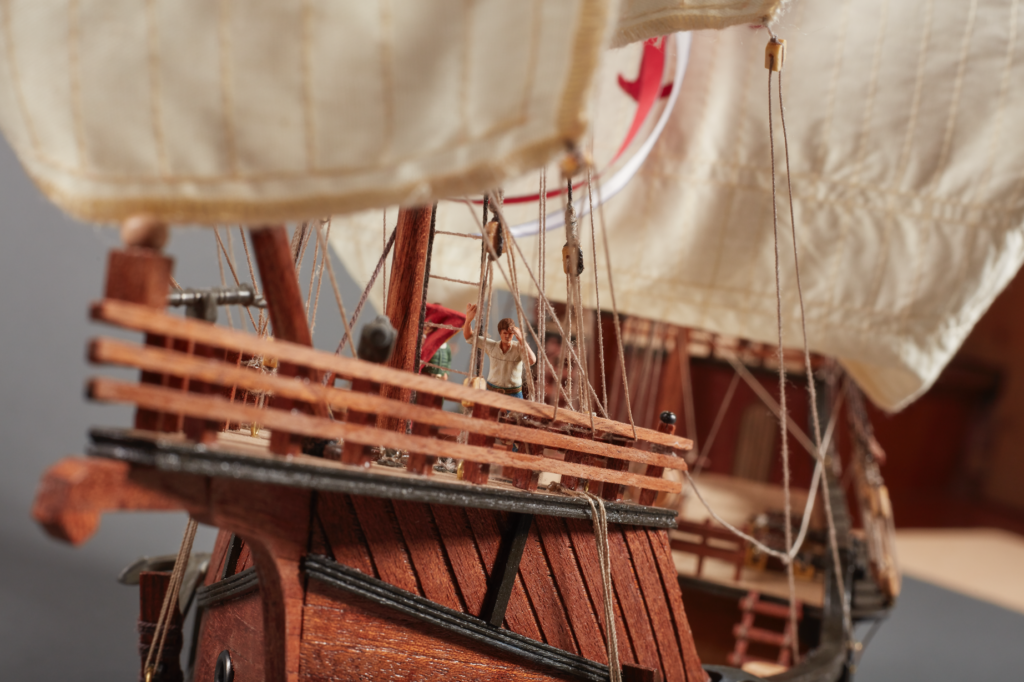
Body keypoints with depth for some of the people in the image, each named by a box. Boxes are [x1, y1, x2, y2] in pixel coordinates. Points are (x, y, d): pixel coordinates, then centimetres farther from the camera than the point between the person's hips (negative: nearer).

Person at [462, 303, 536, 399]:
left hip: (513, 394, -2)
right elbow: (468, 336, -3)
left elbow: (532, 361, -35)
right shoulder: (492, 346, -6)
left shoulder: (519, 347, -15)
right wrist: (469, 318, -21)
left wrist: (521, 339, -38)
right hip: (492, 392, 2)